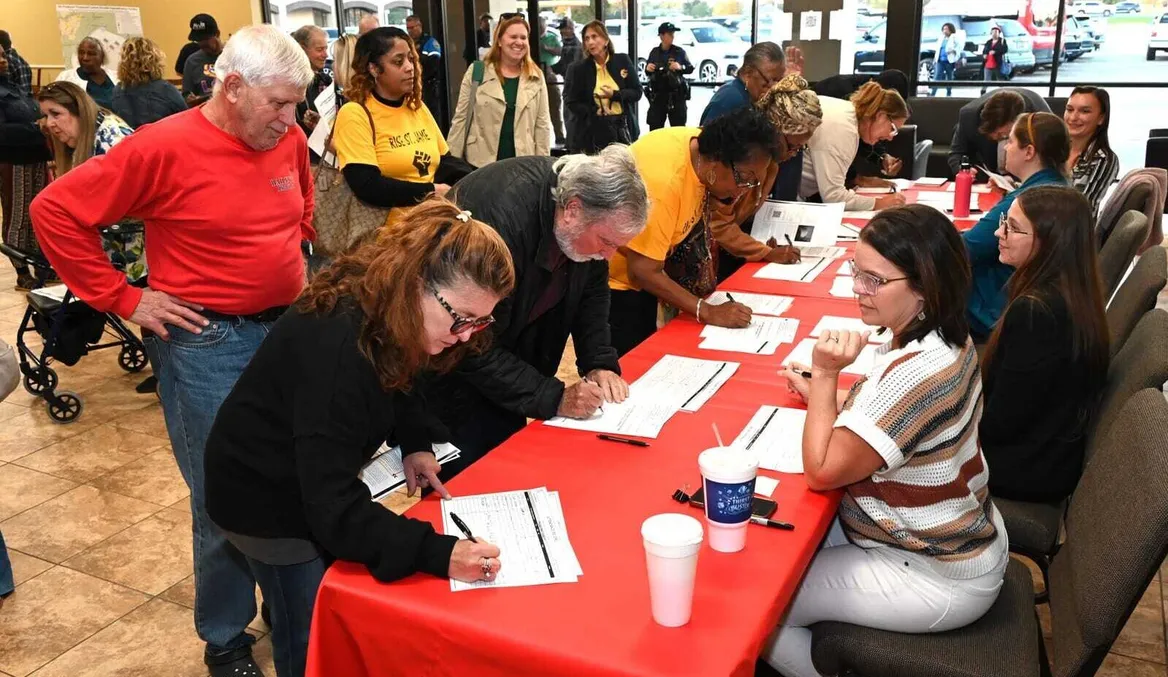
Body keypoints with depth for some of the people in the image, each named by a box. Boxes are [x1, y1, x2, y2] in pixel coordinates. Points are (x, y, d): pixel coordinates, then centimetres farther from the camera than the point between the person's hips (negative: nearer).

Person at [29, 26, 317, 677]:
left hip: (287, 330, 6)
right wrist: (124, 298, -10)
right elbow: (56, 211, -11)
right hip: (207, 343, -6)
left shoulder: (290, 140, 4)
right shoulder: (164, 148, -14)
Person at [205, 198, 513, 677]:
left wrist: (414, 442, -6)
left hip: (318, 485, 8)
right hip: (267, 496, -8)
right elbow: (334, 509, -38)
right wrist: (439, 553, -45)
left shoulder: (384, 314, -11)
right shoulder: (338, 347, -38)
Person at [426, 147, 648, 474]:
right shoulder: (502, 217, -36)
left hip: (507, 349, 7)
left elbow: (592, 289, 2)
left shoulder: (585, 191, -14)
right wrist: (554, 398, -30)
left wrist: (600, 363, -10)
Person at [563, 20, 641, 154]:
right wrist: (594, 112, -13)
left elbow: (637, 92, 5)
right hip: (593, 131, -1)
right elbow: (571, 102, 2)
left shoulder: (623, 61, 5)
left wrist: (615, 95, -13)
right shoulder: (578, 69, 2)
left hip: (622, 129, 1)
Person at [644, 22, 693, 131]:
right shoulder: (654, 52, 5)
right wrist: (647, 69, -9)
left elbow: (691, 68, 3)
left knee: (678, 127, 0)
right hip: (657, 95, 2)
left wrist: (681, 67, -16)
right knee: (655, 128, 4)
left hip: (676, 95, -2)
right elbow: (647, 72, 14)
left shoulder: (679, 51, -1)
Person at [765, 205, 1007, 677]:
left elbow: (822, 471, -24)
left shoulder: (920, 372, -33)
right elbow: (884, 413, 13)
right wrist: (823, 394, 0)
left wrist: (825, 374, -20)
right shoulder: (941, 338, -4)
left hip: (938, 578, -9)